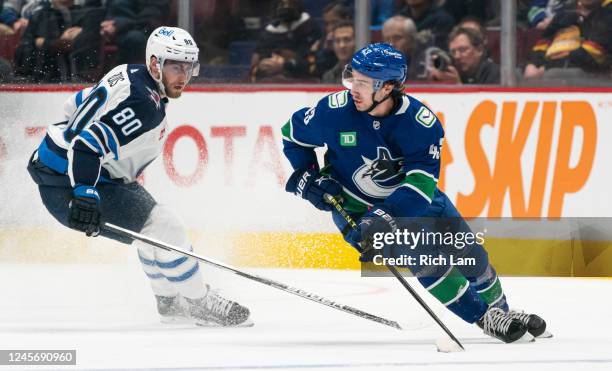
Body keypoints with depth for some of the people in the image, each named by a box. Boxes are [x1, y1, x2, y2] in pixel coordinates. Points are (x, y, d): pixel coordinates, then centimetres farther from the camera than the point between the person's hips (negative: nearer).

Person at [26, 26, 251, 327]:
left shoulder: (128, 75, 8)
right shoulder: (142, 103, -24)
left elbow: (79, 105, 20)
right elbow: (87, 144, -34)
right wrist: (84, 194, -42)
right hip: (69, 184, -11)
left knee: (156, 224, 23)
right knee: (164, 228, -13)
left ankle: (171, 303, 33)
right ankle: (198, 304, -2)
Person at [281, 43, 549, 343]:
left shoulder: (421, 121, -24)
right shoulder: (335, 110, -22)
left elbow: (421, 183, -33)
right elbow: (292, 133, -3)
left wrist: (383, 219, -45)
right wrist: (308, 179, -13)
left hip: (413, 198, 2)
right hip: (354, 205, -2)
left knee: (468, 253, 6)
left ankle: (499, 311, 31)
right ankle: (485, 319, -10)